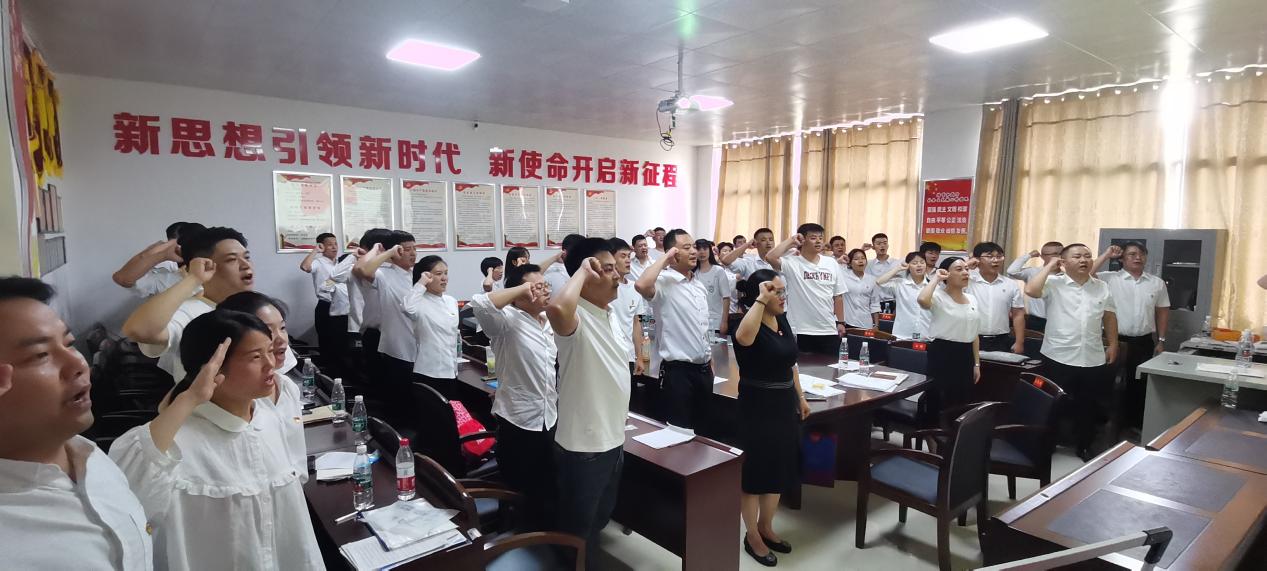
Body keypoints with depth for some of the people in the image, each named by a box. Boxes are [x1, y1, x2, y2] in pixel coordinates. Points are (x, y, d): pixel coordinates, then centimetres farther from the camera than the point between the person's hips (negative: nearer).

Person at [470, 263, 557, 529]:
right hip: (518, 420, -7)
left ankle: (543, 531, 39)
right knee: (523, 488, 8)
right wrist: (521, 289, -27)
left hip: (549, 417, 7)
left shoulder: (550, 323, 7)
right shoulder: (507, 320, -15)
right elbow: (480, 304, -35)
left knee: (548, 485, 18)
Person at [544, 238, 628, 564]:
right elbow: (556, 308, -49)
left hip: (612, 440, 9)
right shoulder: (575, 317, -22)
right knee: (577, 530, 12)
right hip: (583, 447, -9)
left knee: (599, 520, 27)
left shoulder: (610, 314, 6)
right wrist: (582, 271, -32)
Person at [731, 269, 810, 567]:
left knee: (779, 467, 17)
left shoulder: (783, 320, 6)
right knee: (755, 471, 5)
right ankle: (752, 536, 22)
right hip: (757, 406, -8)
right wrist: (761, 299, -36)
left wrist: (800, 396, 16)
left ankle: (766, 528, 35)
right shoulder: (750, 324, -18)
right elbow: (743, 336, -44)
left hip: (783, 403, 8)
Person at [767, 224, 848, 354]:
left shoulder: (831, 263, 6)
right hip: (801, 331, -4)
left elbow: (838, 296, 11)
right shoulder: (792, 263, -7)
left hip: (829, 330, 4)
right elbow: (770, 257, -26)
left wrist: (841, 322, 9)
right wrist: (790, 241, -14)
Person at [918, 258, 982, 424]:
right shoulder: (939, 297, -11)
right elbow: (922, 300, -38)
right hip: (942, 354, -7)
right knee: (939, 403, 1)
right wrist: (936, 278, -21)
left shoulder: (972, 299, 12)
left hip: (965, 355, 7)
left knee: (963, 403, 14)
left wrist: (977, 363, 14)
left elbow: (974, 334, 16)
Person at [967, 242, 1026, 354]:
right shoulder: (967, 281, -3)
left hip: (1001, 342, 3)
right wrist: (965, 266, -12)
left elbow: (1018, 315, 7)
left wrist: (1019, 342, 3)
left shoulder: (1011, 285, 6)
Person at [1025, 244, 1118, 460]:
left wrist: (1113, 345, 13)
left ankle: (1084, 447, 32)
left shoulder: (1102, 287, 8)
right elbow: (1030, 290, -27)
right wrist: (1049, 267, -15)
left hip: (1093, 360, 5)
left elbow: (1110, 317, 17)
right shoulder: (1054, 284, -7)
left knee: (1088, 407, 16)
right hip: (1059, 358, -4)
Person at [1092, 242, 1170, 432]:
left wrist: (1161, 340, 9)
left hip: (1144, 343, 3)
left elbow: (1162, 312, 11)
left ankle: (1135, 427, 27)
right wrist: (1105, 256, -16)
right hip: (1115, 341, -3)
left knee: (1139, 386, 13)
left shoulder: (1157, 283, 5)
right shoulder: (1109, 278, -5)